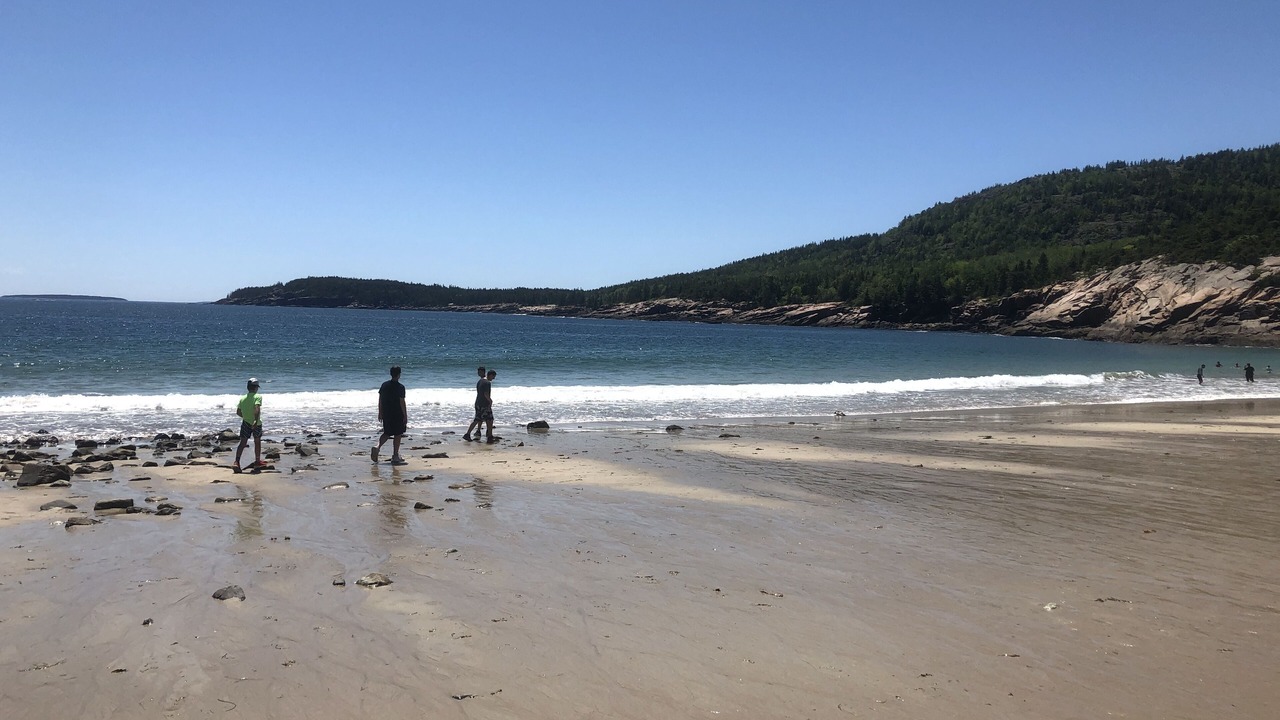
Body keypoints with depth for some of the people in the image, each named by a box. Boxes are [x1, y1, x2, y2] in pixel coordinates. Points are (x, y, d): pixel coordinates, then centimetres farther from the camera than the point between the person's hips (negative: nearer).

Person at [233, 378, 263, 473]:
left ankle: (236, 462, -18)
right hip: (256, 423, -3)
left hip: (246, 422, 3)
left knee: (242, 443, -2)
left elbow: (238, 412, 14)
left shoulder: (242, 398, 8)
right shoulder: (258, 397, -8)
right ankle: (257, 462, 28)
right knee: (257, 442, 16)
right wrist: (256, 420, -30)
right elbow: (257, 408, -24)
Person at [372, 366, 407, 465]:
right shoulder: (400, 387, -14)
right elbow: (402, 402, -15)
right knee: (397, 435, 5)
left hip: (386, 414, 5)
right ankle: (395, 456, 7)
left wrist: (380, 413, 17)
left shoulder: (384, 385, 4)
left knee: (387, 433, 18)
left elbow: (380, 400, 8)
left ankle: (377, 446, -7)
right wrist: (405, 416, -9)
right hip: (397, 415, -5)